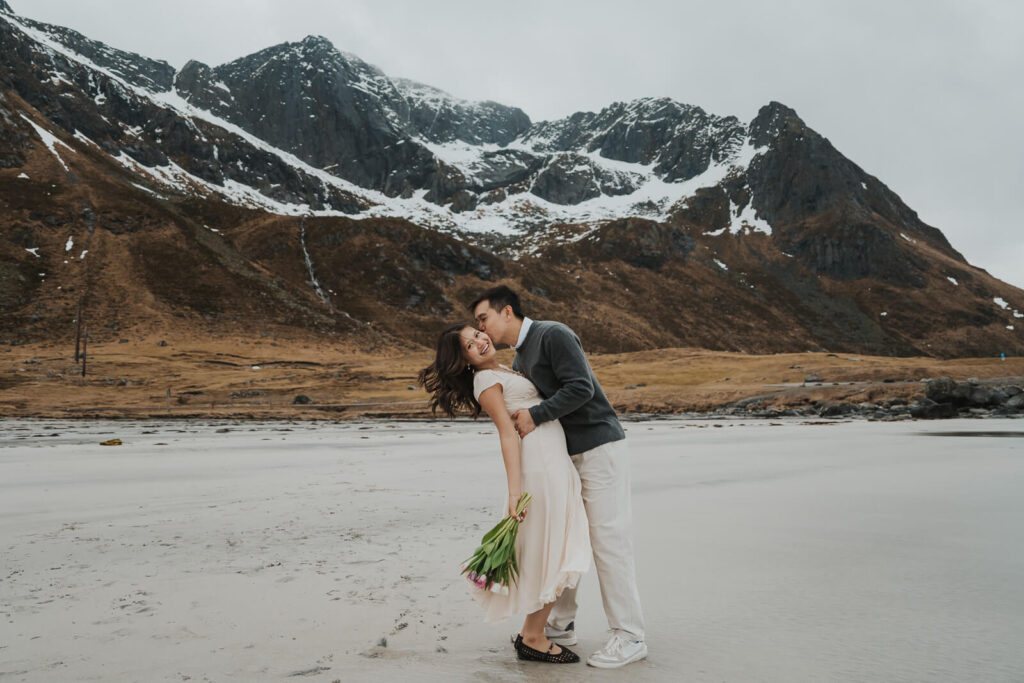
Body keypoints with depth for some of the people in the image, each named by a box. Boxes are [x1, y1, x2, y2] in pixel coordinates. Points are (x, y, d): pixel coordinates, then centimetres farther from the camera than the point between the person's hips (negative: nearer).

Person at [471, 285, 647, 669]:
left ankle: (629, 637, 3)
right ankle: (561, 626, 24)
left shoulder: (553, 335, -12)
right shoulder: (518, 361, 16)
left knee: (607, 538, -6)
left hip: (599, 447, -9)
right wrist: (518, 417, -4)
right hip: (567, 454, 9)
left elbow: (581, 388, -22)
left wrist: (535, 416, -21)